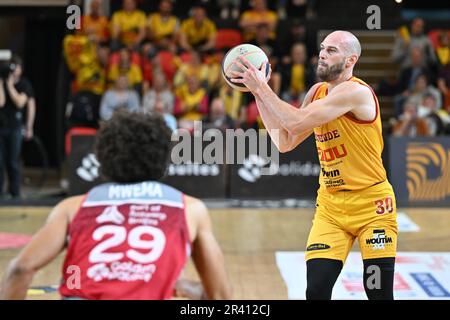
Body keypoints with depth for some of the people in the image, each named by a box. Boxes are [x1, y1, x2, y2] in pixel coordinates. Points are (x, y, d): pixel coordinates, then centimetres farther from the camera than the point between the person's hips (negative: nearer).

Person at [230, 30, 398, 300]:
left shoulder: (356, 91, -18)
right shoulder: (317, 93, 8)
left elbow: (297, 121, -25)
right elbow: (285, 142, 9)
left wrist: (262, 88, -17)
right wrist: (259, 94, 4)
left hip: (372, 204, -6)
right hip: (330, 205, 6)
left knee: (380, 292, -3)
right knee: (316, 290, -5)